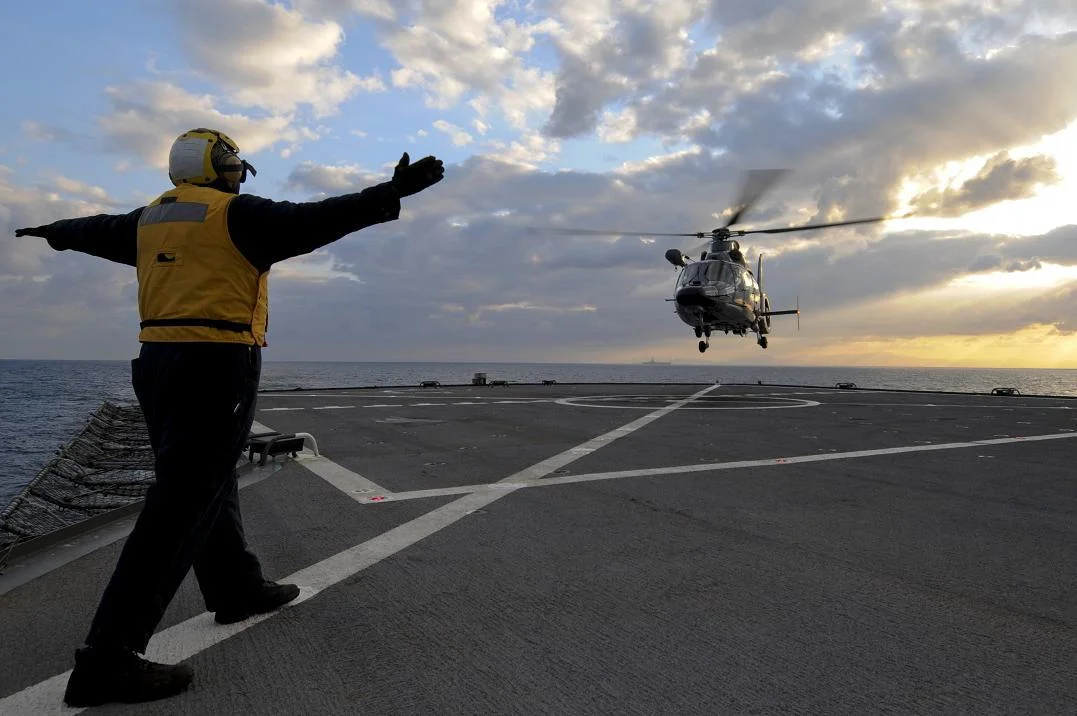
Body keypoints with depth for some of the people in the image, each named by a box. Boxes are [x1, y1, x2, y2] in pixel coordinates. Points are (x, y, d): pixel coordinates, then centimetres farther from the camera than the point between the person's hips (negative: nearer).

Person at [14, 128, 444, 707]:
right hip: (216, 366, -9)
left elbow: (98, 231, 34)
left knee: (209, 484, 19)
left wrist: (55, 232, 55)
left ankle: (237, 589, 33)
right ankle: (108, 658, -6)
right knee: (179, 507, -8)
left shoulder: (149, 218, 17)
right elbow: (311, 221, -17)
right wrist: (391, 193, -20)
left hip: (157, 362, 9)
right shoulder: (237, 215, -6)